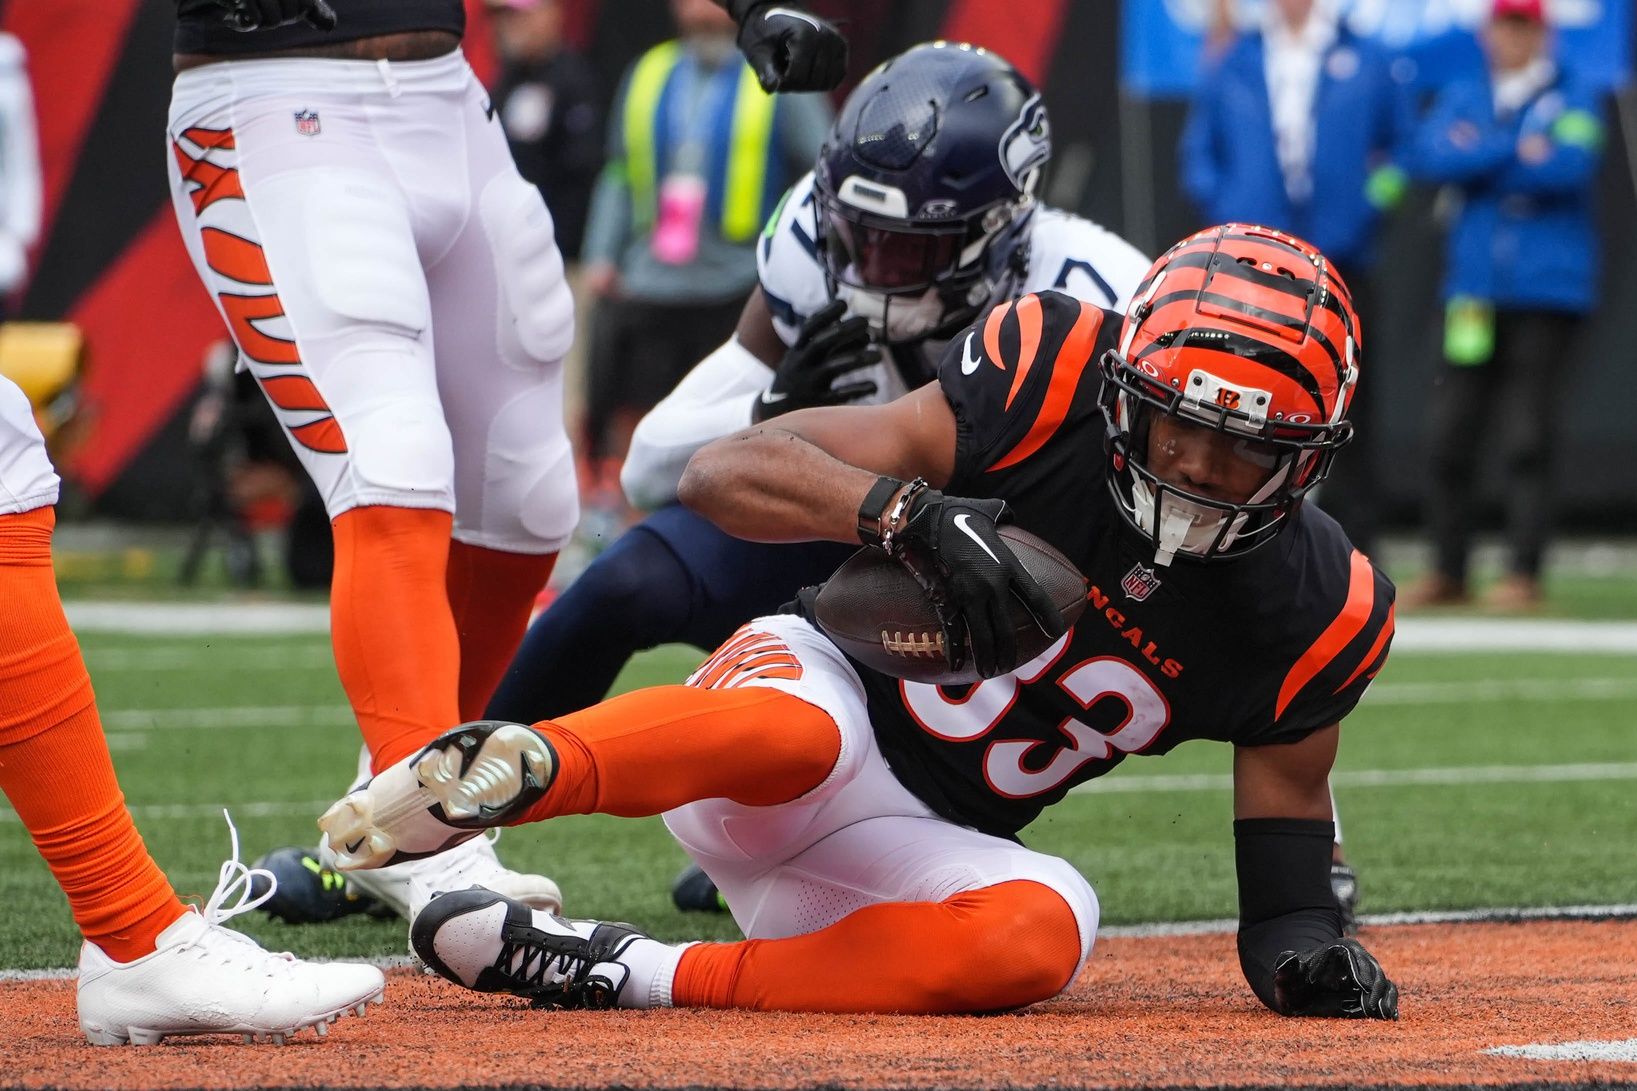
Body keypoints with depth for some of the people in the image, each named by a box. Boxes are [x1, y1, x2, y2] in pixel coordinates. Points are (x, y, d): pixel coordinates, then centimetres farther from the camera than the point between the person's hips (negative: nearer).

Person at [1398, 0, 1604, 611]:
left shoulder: (1573, 97, 5)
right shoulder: (1462, 98, 14)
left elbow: (1570, 167, -14)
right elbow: (1433, 158, -5)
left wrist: (1479, 157, -7)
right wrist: (1519, 152, -11)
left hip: (1546, 288, -3)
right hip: (1473, 289, 3)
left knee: (1527, 439, -6)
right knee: (1449, 436, 2)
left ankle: (1524, 573, -2)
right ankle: (1448, 572, 12)